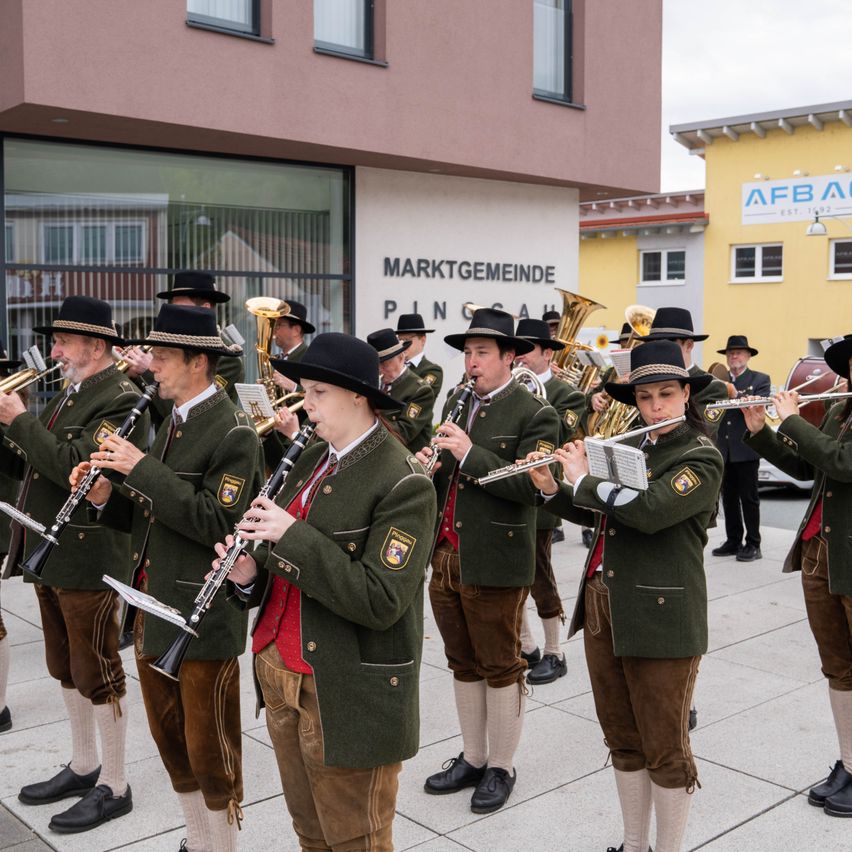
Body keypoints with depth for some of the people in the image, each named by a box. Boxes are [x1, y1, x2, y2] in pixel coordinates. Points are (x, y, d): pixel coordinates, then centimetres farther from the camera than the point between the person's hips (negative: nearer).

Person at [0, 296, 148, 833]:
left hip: (88, 560, -9)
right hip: (49, 554, 9)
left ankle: (113, 787, 16)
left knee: (97, 673, 2)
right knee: (68, 668, 19)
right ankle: (83, 766, 35)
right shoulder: (70, 394, 13)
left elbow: (73, 467, -27)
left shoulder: (121, 400, -16)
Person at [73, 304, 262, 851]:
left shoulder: (233, 432, -15)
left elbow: (218, 522, -24)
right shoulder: (173, 422, 12)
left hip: (205, 618, -9)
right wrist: (107, 497, -3)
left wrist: (141, 468, -24)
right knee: (171, 740, 19)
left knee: (209, 749, 5)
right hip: (154, 610, 9)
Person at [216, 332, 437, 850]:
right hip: (281, 676, 7)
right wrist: (249, 574, -7)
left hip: (347, 697, -7)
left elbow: (380, 602, -25)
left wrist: (292, 536, -25)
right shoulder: (312, 460, 8)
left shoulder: (403, 484, -17)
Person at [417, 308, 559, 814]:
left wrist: (469, 453, -25)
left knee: (500, 667, 7)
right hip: (446, 557, 7)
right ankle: (473, 759, 32)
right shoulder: (456, 403, 13)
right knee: (464, 664, 17)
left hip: (495, 562, -6)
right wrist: (427, 464, -4)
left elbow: (528, 486, -19)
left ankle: (502, 767, 22)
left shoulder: (536, 415, -8)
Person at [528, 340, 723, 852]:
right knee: (623, 739, 17)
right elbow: (593, 514, 17)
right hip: (602, 606, 7)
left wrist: (583, 480, -14)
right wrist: (552, 489, 0)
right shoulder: (630, 448, 13)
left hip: (661, 616, -7)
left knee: (664, 749, 5)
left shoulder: (701, 456, -9)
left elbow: (650, 509, -26)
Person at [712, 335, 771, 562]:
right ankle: (733, 541, 18)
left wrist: (735, 395, -24)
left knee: (749, 498, -1)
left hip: (746, 448, -4)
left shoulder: (760, 379, 1)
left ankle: (753, 545, 6)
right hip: (725, 448, 4)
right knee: (728, 497, 9)